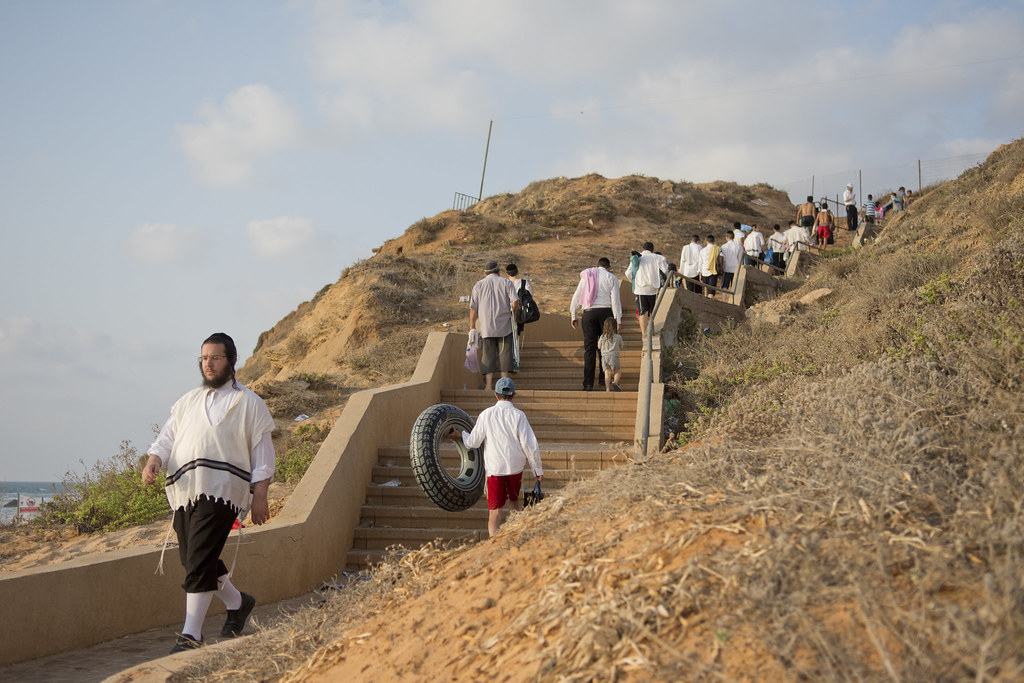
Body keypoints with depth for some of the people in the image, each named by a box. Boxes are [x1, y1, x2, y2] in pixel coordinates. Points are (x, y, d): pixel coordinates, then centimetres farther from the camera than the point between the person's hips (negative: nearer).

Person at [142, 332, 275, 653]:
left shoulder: (248, 403, 7)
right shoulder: (188, 401, 22)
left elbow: (262, 452, 4)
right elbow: (167, 437, 17)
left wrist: (259, 496, -4)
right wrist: (154, 461, -5)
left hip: (220, 491, -6)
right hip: (184, 492, 6)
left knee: (200, 561, -16)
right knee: (193, 561, 11)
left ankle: (190, 636, -16)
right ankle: (238, 603, 34)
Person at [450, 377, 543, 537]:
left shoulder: (486, 414, -5)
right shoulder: (518, 415, -8)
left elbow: (473, 442, 1)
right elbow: (530, 445, -9)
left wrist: (459, 434, 21)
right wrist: (538, 469, 2)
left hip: (494, 468, -1)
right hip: (516, 467, 1)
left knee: (494, 511, 1)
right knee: (515, 500, 26)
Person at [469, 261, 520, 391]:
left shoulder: (478, 285, 10)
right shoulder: (506, 282, 5)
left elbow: (473, 308, 4)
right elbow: (515, 301, -7)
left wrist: (472, 328, 7)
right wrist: (514, 314, 10)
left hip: (486, 327, 1)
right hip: (504, 326, -1)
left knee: (488, 355, 2)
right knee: (504, 352, 4)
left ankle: (488, 384, -4)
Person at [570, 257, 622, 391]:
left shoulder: (586, 277, 11)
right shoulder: (611, 278, 4)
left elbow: (576, 297, 9)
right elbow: (615, 300, -2)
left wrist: (573, 316, 14)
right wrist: (618, 320, -1)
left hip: (589, 312, 1)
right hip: (606, 312, -1)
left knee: (589, 347, 1)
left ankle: (588, 383, -5)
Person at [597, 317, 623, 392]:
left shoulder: (602, 336, 4)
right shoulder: (618, 337, 2)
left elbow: (599, 346, 16)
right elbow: (621, 348, 14)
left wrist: (598, 341, 34)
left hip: (604, 357, 2)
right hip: (614, 356, -2)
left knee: (607, 373, -2)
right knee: (618, 371, 13)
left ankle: (607, 388, -15)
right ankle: (615, 382, -12)